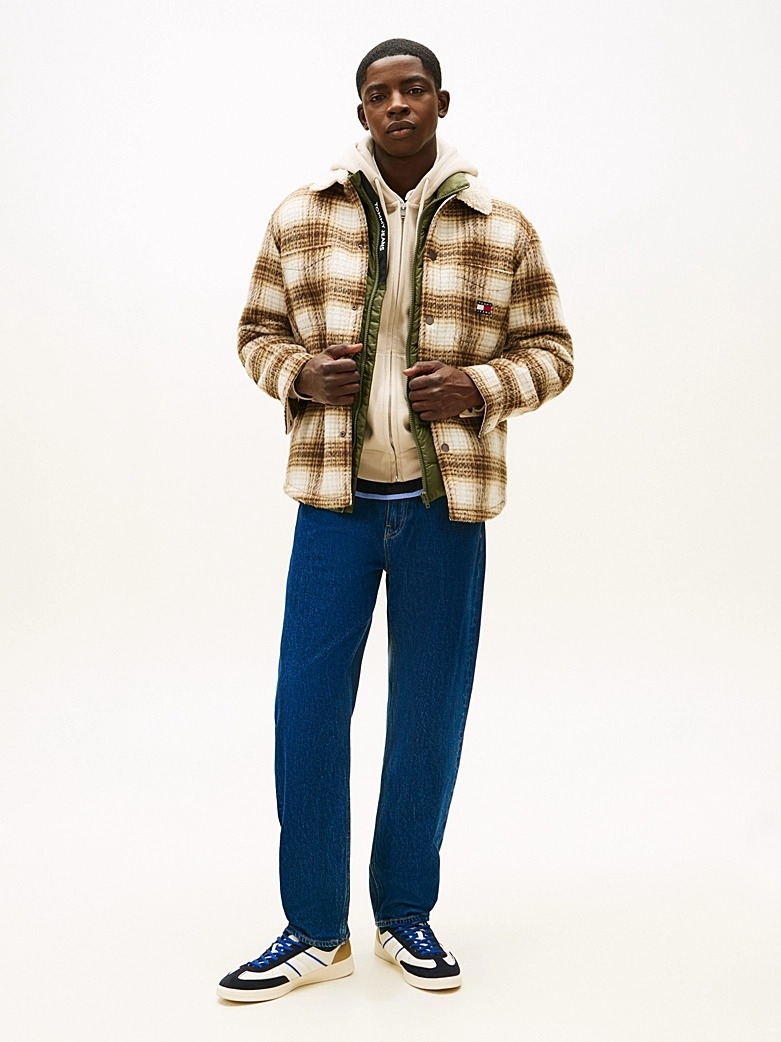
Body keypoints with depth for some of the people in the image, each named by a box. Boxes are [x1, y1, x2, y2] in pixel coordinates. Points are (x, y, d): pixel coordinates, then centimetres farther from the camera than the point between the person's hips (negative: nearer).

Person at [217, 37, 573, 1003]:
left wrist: (478, 387, -12)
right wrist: (300, 373, -10)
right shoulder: (299, 218, 4)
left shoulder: (503, 231, 2)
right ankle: (314, 931, 16)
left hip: (445, 502, 0)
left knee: (429, 716, 8)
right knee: (306, 711, 0)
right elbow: (258, 332, 12)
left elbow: (548, 350, 7)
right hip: (334, 497, 0)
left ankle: (405, 915, 27)